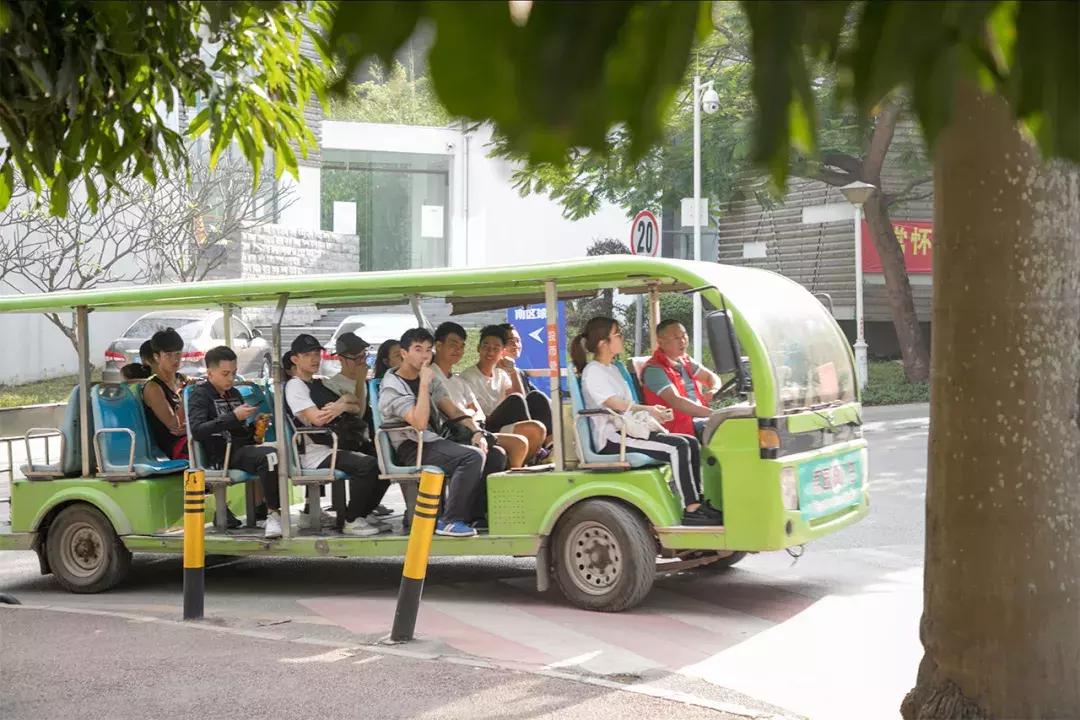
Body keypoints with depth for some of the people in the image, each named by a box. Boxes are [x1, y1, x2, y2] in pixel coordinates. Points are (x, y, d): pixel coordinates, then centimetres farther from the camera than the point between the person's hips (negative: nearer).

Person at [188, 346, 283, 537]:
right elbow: (197, 430, -15)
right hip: (221, 455, -7)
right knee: (270, 456, -32)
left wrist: (254, 428, 7)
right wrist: (233, 417, -19)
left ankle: (265, 508, -12)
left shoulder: (234, 394, 23)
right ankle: (273, 514, -24)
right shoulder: (199, 394, 2)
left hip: (241, 449, 7)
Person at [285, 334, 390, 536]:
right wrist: (342, 404, -4)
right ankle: (351, 521, -16)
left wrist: (342, 405, -5)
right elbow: (316, 419, -18)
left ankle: (363, 513, 10)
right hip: (316, 454, -9)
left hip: (336, 449, 9)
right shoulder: (294, 386, -4)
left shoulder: (320, 385, 23)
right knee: (368, 465, -28)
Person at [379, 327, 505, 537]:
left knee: (496, 455, -8)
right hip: (413, 449, -8)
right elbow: (420, 422, -23)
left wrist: (476, 431, -6)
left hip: (435, 442, 8)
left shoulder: (431, 378, 18)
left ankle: (474, 516, -6)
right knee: (473, 457, -29)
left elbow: (453, 410, 12)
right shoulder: (391, 388, -9)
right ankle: (449, 521, -25)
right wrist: (424, 384, -20)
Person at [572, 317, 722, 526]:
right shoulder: (592, 372, -8)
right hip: (612, 440, -10)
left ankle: (697, 501, -6)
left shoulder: (612, 369, 22)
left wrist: (654, 411, 4)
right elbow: (616, 405, -18)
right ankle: (690, 510, -26)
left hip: (628, 431, 10)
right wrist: (648, 410, -13)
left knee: (691, 443, -2)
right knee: (677, 447, -25)